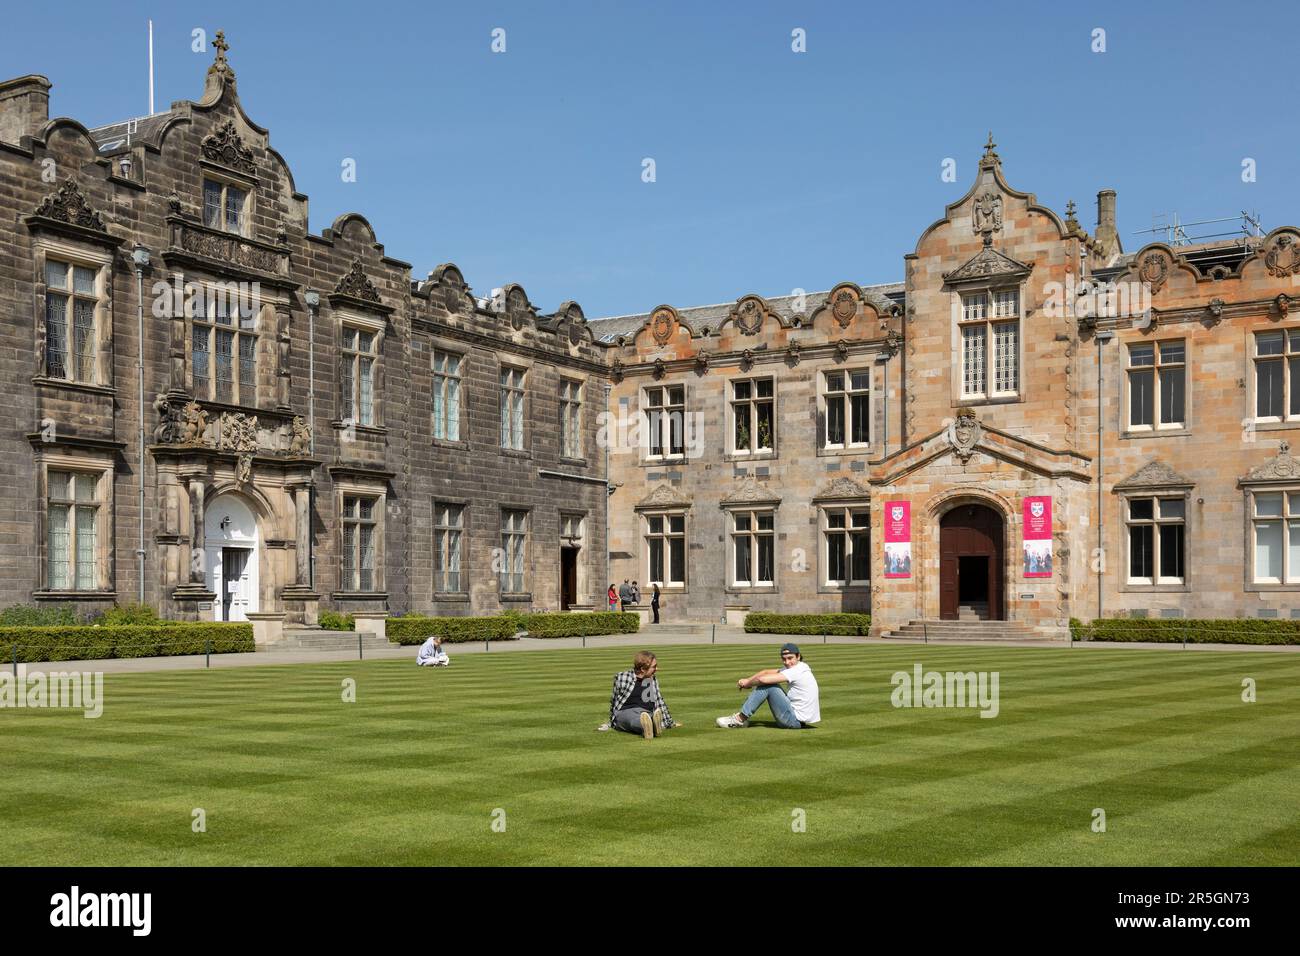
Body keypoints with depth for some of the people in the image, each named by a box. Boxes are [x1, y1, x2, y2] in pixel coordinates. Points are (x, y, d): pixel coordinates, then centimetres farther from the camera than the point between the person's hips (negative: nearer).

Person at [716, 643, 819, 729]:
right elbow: (767, 672, 12)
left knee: (766, 685, -13)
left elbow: (763, 679, -23)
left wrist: (748, 683, -3)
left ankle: (740, 718, -4)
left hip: (796, 720, -10)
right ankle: (742, 718, 11)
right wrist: (747, 680, -1)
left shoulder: (796, 672, -19)